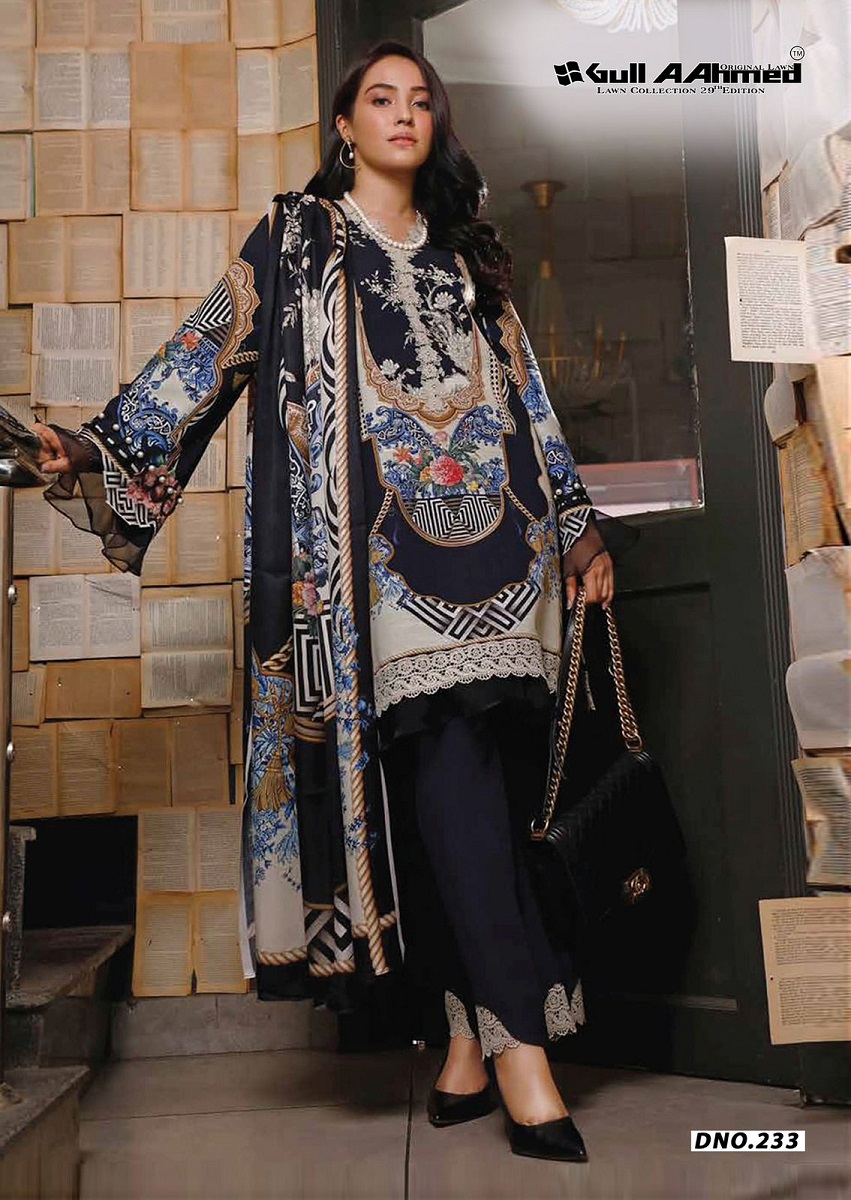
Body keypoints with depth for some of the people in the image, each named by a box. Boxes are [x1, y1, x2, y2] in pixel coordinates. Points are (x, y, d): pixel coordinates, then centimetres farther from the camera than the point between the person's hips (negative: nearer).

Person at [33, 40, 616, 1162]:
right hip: (372, 545, -3)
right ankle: (517, 1042, -10)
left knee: (476, 787, -1)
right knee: (447, 765, -15)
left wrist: (577, 522, 17)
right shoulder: (296, 238, 14)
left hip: (486, 539, 4)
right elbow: (211, 349, 5)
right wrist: (98, 447, -6)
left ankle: (472, 1043, 8)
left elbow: (526, 393, 22)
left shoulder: (467, 256, 24)